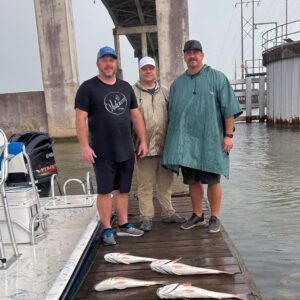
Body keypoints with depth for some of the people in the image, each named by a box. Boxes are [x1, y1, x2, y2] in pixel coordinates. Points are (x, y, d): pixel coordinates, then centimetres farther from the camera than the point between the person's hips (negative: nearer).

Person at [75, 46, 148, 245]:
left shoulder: (126, 87, 12)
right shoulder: (88, 87, -3)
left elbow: (136, 115, 14)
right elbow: (81, 119, -8)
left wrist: (143, 141, 9)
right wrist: (85, 146, -15)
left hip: (126, 151, 5)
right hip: (103, 152, -5)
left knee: (123, 190, 13)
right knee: (105, 191, 4)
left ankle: (124, 225, 26)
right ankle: (107, 230, 16)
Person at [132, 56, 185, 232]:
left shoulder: (164, 92, 15)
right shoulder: (133, 92, 1)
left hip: (165, 146, 4)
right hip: (145, 146, -4)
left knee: (166, 182, 13)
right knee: (145, 184, 2)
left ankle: (168, 213, 26)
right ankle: (147, 217, 13)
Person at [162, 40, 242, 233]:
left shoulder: (217, 77, 2)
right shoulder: (177, 83, 15)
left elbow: (229, 108, -4)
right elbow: (172, 113, 16)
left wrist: (229, 135, -10)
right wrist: (173, 140, 11)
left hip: (210, 140, -4)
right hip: (186, 141, 4)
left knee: (212, 180, 3)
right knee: (192, 180, 10)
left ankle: (215, 217, 18)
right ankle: (197, 215, 25)